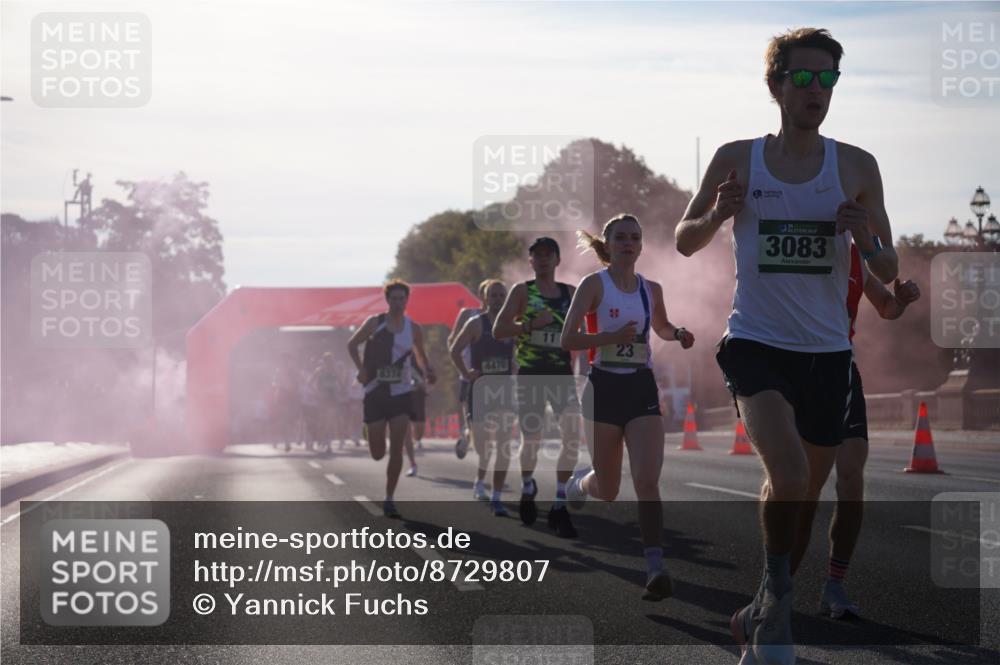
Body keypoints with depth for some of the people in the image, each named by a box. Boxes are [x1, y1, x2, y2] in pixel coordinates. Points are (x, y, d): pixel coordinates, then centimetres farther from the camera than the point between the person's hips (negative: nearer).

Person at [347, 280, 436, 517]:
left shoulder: (413, 328, 3)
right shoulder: (375, 323, -2)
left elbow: (419, 355, 18)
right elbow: (352, 344, 8)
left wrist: (427, 371, -2)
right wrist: (361, 369, -6)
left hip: (401, 393, 1)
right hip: (375, 393, -1)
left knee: (396, 449, -9)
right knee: (377, 453, -1)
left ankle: (389, 499, -1)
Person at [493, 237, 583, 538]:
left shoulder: (571, 293, 9)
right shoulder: (522, 291, 1)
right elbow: (498, 330, -6)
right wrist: (531, 324, -17)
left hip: (562, 372, 2)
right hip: (530, 374, -2)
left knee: (573, 434, -16)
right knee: (531, 439, 4)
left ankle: (559, 506, -8)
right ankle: (527, 488, 36)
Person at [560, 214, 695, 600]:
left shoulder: (651, 289, 8)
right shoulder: (594, 285, -5)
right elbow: (567, 340, -11)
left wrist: (678, 334, 5)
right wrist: (614, 336, -23)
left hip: (642, 388, 2)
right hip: (605, 388, -2)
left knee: (647, 481, -14)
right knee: (607, 491, 7)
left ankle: (655, 568, -19)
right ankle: (579, 483, 45)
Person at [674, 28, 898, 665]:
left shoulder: (856, 167, 1)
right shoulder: (736, 159, -1)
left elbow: (889, 273, 6)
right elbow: (685, 241, 10)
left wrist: (867, 241, -17)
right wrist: (718, 214, -12)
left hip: (826, 350, 3)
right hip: (756, 343, -3)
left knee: (801, 490, 13)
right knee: (789, 475, -24)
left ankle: (765, 611, 33)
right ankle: (777, 591, -2)